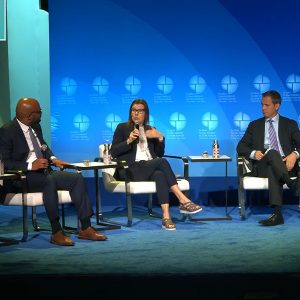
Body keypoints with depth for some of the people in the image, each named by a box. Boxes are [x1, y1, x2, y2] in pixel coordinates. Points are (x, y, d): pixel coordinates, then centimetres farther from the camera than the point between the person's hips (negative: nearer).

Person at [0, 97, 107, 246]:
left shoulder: (36, 127, 12)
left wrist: (53, 159, 7)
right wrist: (30, 165, -26)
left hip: (44, 172, 8)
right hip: (23, 177, -8)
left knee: (77, 178, -12)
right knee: (49, 181, -37)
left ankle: (85, 229, -13)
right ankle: (56, 232, -31)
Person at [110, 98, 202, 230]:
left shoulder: (150, 130, 22)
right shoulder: (122, 128, 10)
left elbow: (160, 153, 19)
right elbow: (113, 152, 0)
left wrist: (160, 137, 2)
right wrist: (128, 141, -15)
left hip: (150, 168, 4)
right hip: (131, 170, -4)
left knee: (160, 175, -36)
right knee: (162, 161, -32)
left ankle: (166, 216, -49)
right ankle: (183, 201, -36)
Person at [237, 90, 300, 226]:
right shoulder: (254, 125, 21)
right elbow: (240, 147, 14)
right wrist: (253, 153, -9)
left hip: (285, 164, 0)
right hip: (262, 166, 0)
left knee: (272, 171, -38)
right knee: (272, 153, -37)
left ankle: (277, 214, -49)